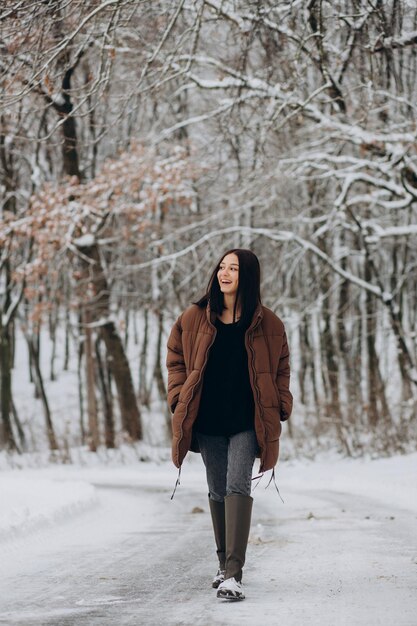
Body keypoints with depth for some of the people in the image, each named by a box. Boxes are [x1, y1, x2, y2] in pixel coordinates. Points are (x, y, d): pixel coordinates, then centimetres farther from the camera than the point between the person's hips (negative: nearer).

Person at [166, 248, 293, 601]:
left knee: (238, 487, -14)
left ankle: (234, 575, -20)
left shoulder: (267, 324, 0)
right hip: (208, 422, 3)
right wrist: (179, 398, 2)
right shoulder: (195, 319, 4)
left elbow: (281, 369, 9)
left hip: (247, 422, -3)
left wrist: (279, 409, -1)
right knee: (217, 491, 10)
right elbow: (176, 359, 14)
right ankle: (225, 565, 25)